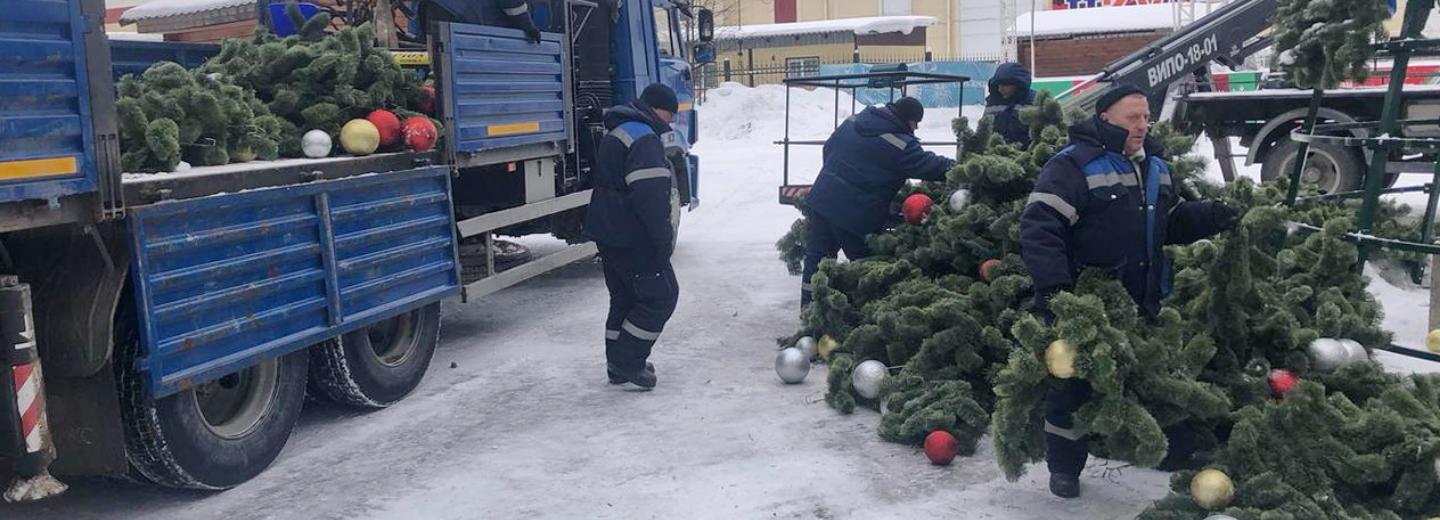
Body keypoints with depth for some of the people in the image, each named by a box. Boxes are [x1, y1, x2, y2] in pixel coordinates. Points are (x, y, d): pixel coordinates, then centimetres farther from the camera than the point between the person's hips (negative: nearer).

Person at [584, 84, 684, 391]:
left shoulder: (619, 133, 19)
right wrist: (664, 241, -19)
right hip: (634, 240, -10)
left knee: (626, 298, 17)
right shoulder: (644, 138, -17)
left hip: (612, 236, 10)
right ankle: (626, 365, 0)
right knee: (661, 296, -3)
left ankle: (619, 365, 25)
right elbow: (650, 197, -25)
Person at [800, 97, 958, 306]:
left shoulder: (852, 122, 9)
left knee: (816, 258, 14)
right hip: (856, 216, -7)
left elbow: (828, 149, 20)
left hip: (820, 200, 7)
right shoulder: (901, 146, -13)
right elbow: (930, 167, -7)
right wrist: (959, 167, 10)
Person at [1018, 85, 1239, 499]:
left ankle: (1180, 457, 36)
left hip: (1144, 305, 7)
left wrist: (1211, 216, 2)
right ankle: (1064, 468, 22)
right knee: (1074, 386, 4)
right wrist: (1053, 286, -32)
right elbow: (1038, 226, -24)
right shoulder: (1074, 165, -16)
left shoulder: (1154, 167, 11)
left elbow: (1173, 222, 22)